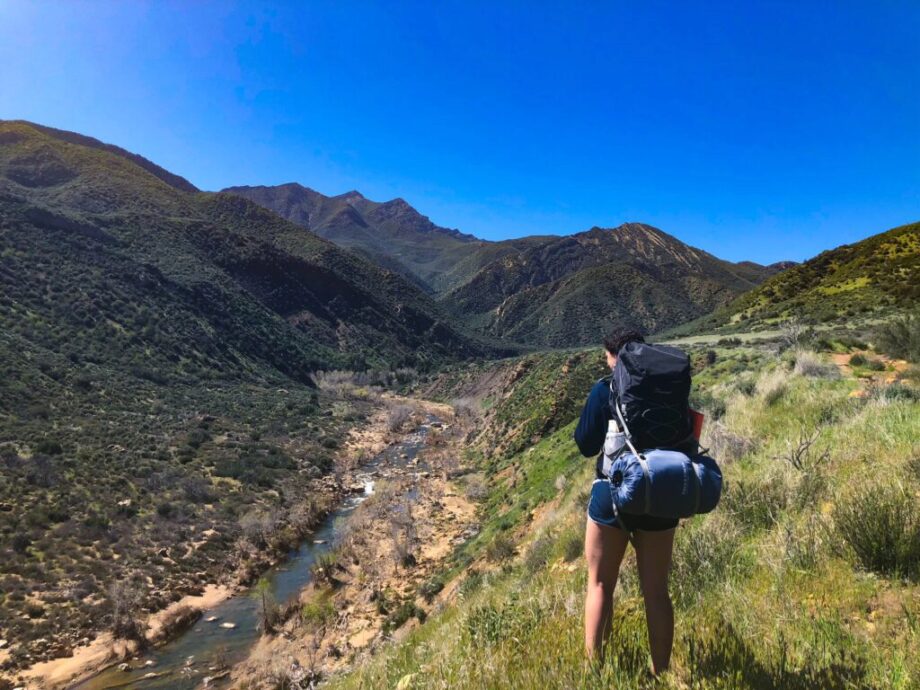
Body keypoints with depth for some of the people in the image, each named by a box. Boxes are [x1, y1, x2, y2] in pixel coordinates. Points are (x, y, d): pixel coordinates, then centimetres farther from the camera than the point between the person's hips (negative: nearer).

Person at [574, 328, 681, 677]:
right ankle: (661, 672, 24)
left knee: (600, 584, 12)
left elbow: (586, 445, -5)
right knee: (656, 590, 14)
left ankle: (593, 666, 17)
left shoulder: (605, 390, -9)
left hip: (613, 494, -3)